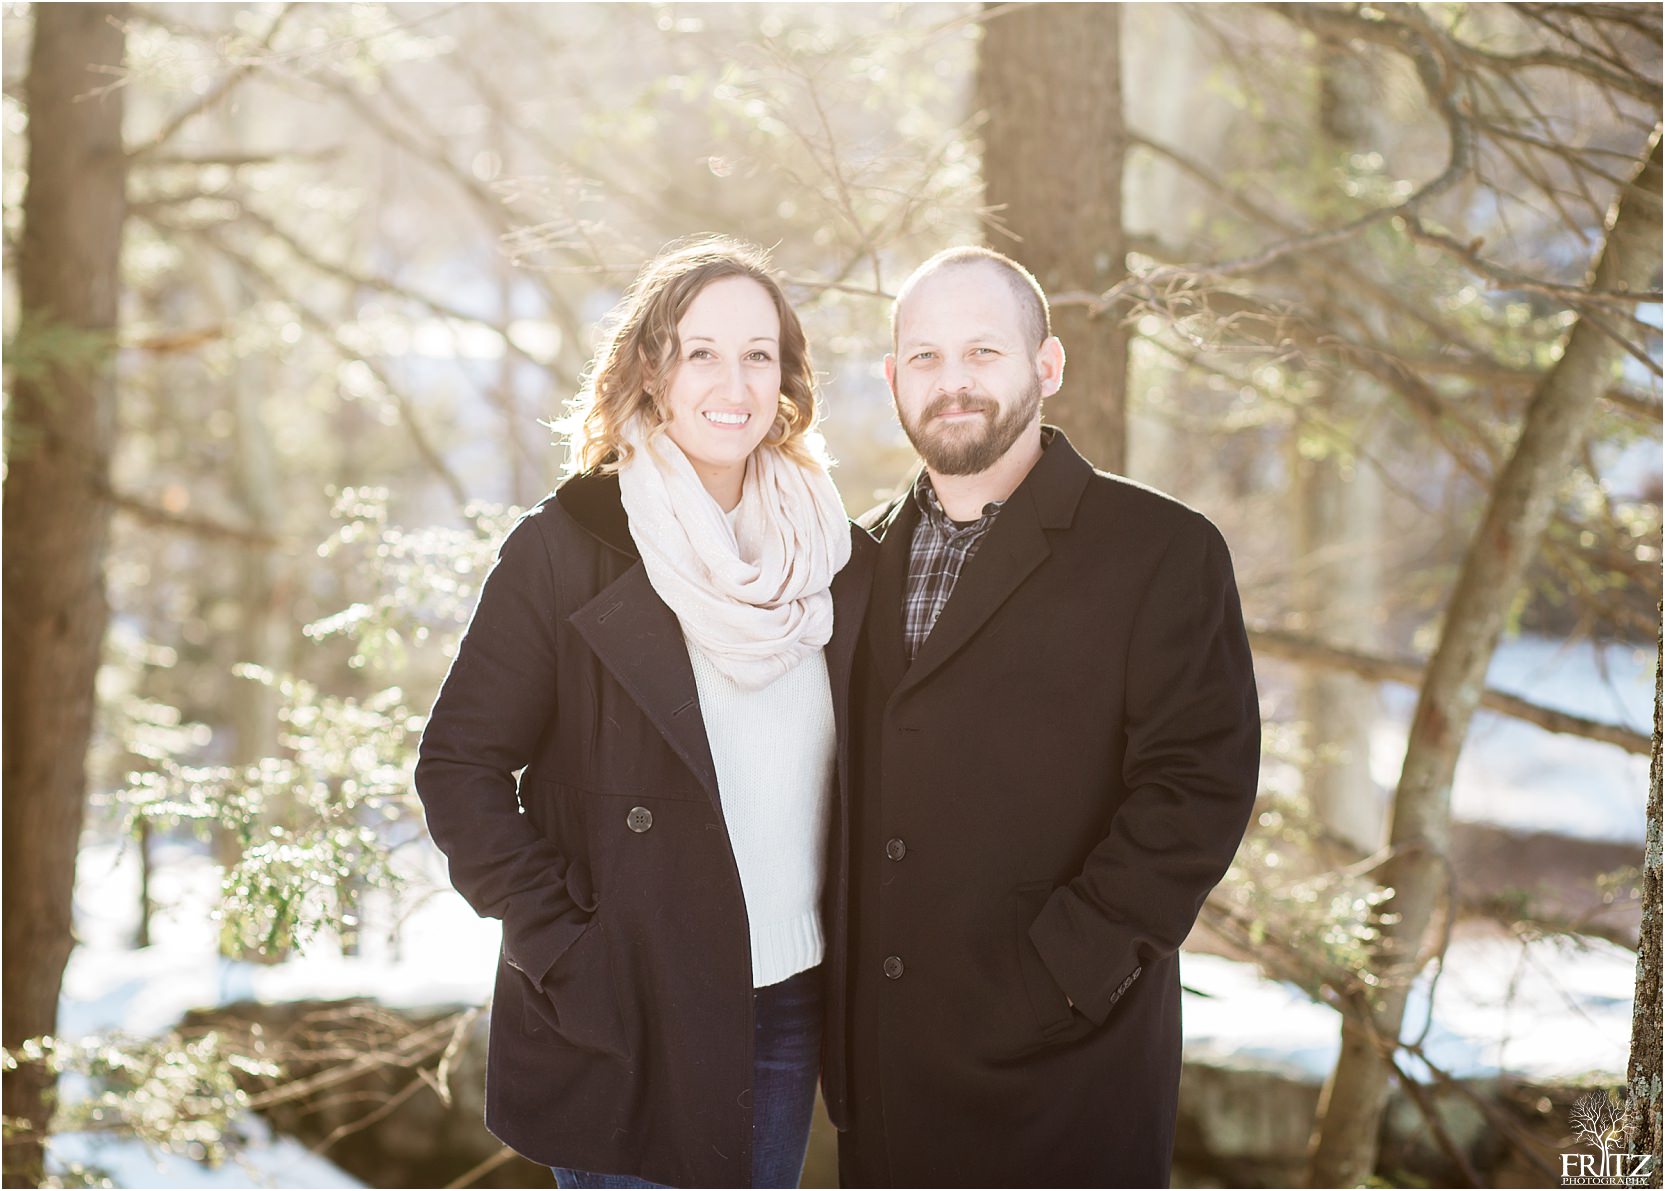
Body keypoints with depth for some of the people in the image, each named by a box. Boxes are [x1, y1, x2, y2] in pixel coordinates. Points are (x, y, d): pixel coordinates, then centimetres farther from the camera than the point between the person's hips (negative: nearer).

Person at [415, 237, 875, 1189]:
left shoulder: (843, 562, 6)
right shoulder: (568, 548, -6)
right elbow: (460, 765, -6)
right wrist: (562, 949, -12)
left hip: (791, 1006, 4)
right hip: (632, 1017, -4)